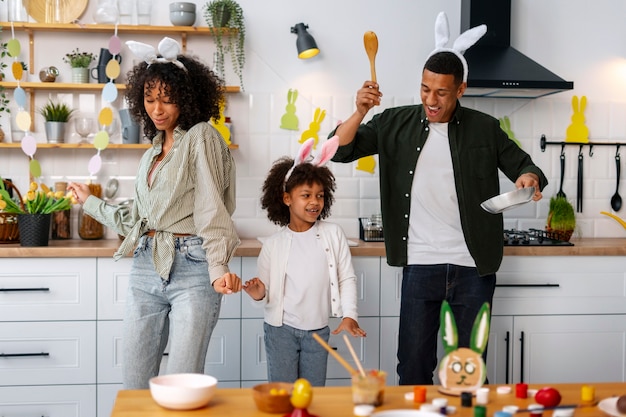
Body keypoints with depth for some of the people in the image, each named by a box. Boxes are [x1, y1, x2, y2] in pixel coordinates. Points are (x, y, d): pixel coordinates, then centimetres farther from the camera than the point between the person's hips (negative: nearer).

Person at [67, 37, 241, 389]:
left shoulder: (201, 137, -2)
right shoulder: (152, 154, 20)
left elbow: (211, 209, -12)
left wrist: (219, 268, -26)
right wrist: (90, 202, 36)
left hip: (192, 268, -7)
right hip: (146, 268, 7)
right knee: (135, 383, 7)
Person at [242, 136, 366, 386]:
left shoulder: (333, 235, 0)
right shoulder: (273, 244, -2)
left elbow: (347, 278, 2)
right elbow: (267, 294, 0)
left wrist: (349, 315, -8)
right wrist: (260, 295, -22)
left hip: (318, 330, 2)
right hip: (281, 330, -1)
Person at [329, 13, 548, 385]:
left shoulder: (485, 129, 1)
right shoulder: (396, 124, 1)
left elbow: (522, 165, 9)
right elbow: (340, 151, -3)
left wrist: (530, 177, -15)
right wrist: (360, 112, -20)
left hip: (473, 268, 0)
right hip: (420, 266, 0)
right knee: (413, 367, 7)